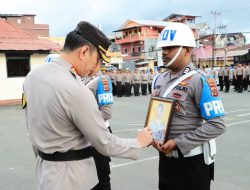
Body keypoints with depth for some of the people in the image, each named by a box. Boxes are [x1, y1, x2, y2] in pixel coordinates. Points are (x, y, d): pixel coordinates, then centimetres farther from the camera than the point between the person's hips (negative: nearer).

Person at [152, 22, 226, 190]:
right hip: (165, 156, 7)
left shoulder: (200, 81, -17)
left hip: (192, 160, -6)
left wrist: (178, 143, -21)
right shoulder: (159, 79, 5)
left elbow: (217, 125, -21)